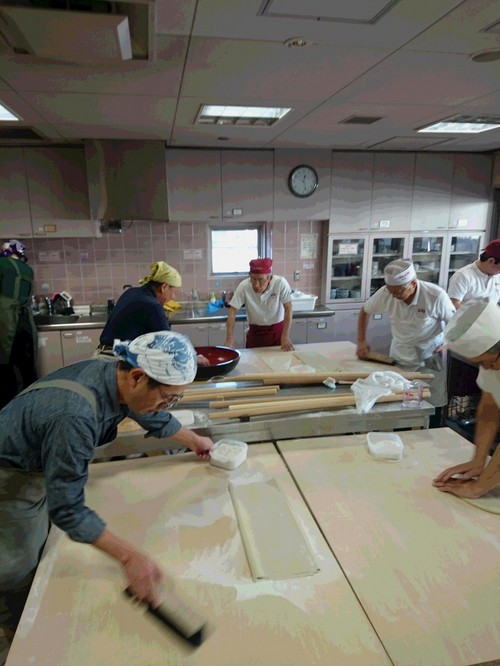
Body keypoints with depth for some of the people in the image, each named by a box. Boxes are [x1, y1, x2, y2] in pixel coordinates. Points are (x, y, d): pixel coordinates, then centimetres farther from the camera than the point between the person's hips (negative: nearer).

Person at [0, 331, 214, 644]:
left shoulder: (115, 376, -17)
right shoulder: (75, 417, -43)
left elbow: (154, 418, 4)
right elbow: (67, 510, -34)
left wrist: (195, 441, 18)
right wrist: (129, 556, -33)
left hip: (40, 464, 7)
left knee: (41, 548, 23)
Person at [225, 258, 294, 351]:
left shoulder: (280, 283, -25)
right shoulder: (244, 286, -23)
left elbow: (288, 309, -17)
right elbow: (232, 312, -20)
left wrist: (286, 337, -22)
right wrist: (229, 339, -29)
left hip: (278, 329, 0)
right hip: (255, 331, 0)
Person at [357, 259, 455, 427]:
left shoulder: (436, 295, -24)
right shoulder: (385, 293, -18)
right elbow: (365, 312, 1)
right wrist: (361, 341, -8)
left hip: (430, 356, -2)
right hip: (401, 354, 2)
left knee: (432, 405, 5)